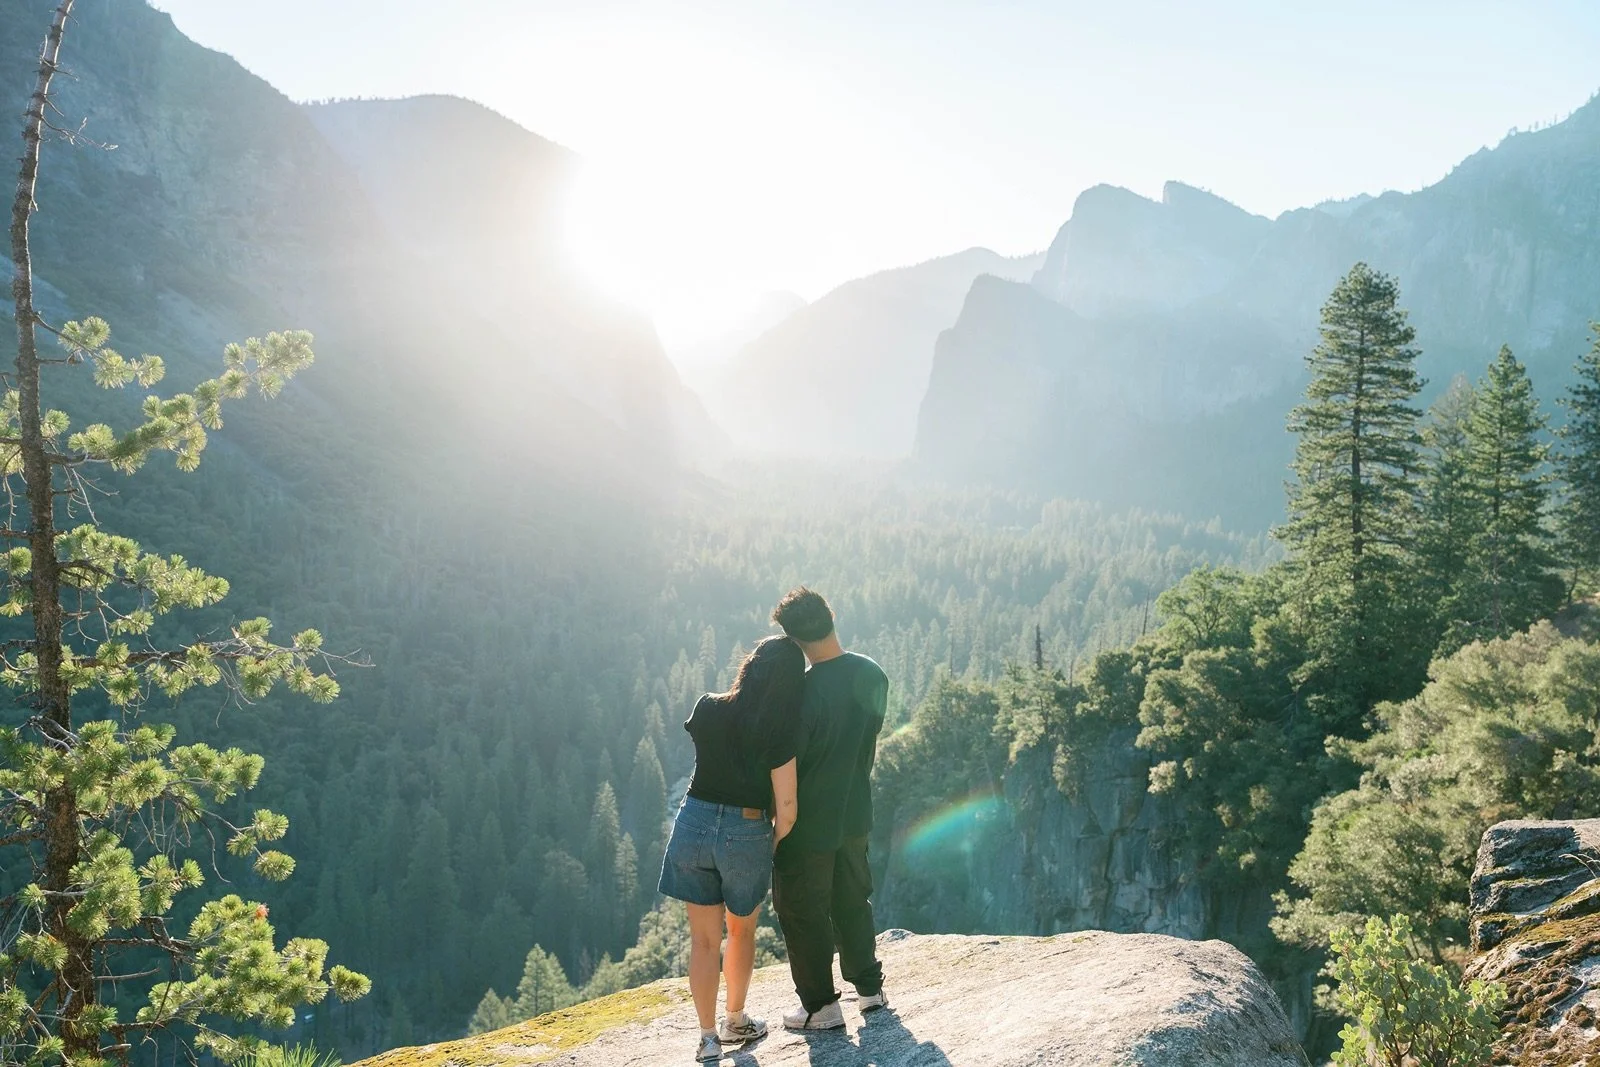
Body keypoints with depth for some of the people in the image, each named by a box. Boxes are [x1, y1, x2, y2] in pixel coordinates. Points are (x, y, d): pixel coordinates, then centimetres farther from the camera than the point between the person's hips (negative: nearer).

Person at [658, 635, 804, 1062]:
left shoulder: (708, 709, -8)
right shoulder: (778, 734, -16)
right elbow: (785, 808, -15)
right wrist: (775, 844, 5)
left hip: (695, 825, 2)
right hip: (746, 835, -2)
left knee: (704, 938, 12)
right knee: (742, 931, 23)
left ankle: (708, 1037, 16)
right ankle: (735, 1022, 37)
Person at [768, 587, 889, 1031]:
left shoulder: (802, 692, -27)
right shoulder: (873, 676, -7)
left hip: (809, 823, -6)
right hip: (855, 813, 6)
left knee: (802, 912, 10)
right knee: (852, 901, 23)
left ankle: (821, 1005, 18)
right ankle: (869, 987, 33)